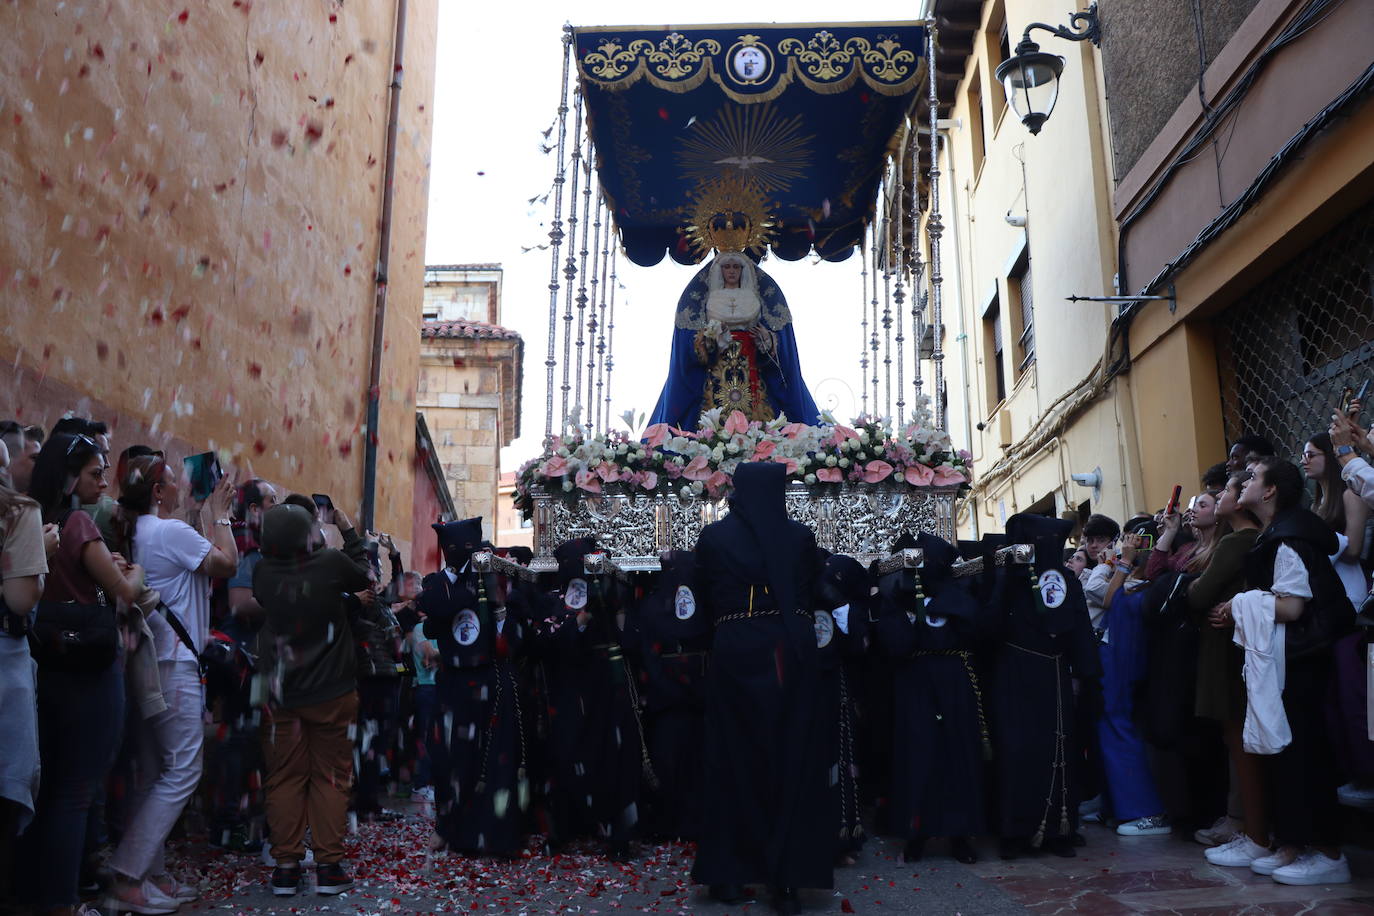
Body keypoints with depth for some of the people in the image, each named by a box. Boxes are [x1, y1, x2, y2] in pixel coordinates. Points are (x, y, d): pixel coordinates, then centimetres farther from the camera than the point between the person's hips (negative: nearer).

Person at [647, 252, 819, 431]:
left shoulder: (754, 298, 17)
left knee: (755, 420, -12)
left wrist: (767, 338, -7)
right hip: (717, 369, -1)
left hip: (751, 370, 1)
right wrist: (709, 335, -13)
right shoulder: (710, 299, 14)